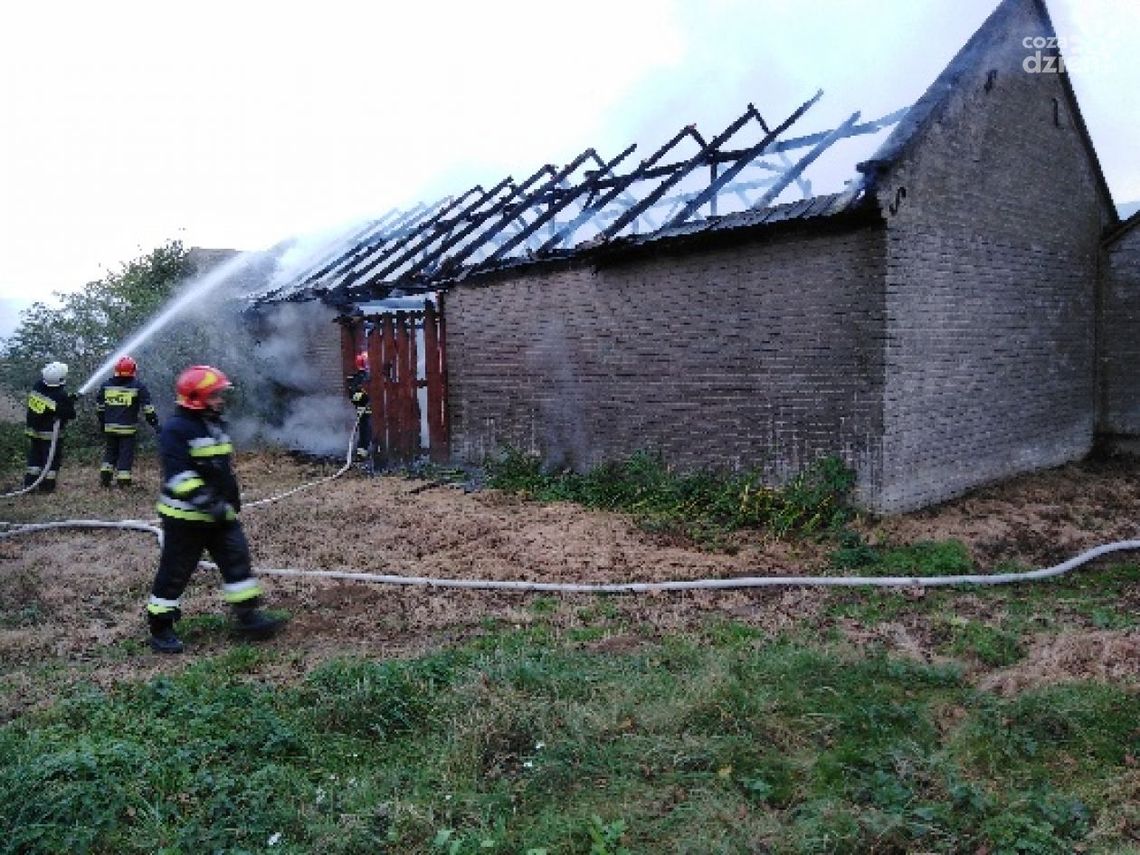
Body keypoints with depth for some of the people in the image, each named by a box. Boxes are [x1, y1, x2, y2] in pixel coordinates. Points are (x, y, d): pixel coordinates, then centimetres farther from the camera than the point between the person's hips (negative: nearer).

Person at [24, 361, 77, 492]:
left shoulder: (37, 387, -5)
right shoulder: (61, 397, -24)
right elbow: (70, 415, -15)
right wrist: (71, 402, 3)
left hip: (33, 431, 6)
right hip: (51, 434, -6)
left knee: (34, 457, 19)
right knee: (52, 459, 6)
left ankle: (29, 483, 22)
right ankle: (47, 485, 10)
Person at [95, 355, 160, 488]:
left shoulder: (106, 386, 7)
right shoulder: (138, 386, -7)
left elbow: (99, 408, 14)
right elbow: (147, 408, -8)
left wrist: (102, 422, 25)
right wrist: (155, 424, -3)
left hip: (109, 428, 4)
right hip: (128, 428, -4)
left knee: (110, 452, 19)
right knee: (126, 454, 2)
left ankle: (105, 477, 18)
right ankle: (123, 481, 3)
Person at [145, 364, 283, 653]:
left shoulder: (215, 424, 10)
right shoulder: (176, 429, -18)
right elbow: (178, 475, -27)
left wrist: (232, 498, 22)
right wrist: (207, 502, -31)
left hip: (220, 514, 8)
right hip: (185, 517, -8)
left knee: (237, 561, 5)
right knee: (175, 572, 4)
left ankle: (248, 617, 12)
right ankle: (160, 628, 19)